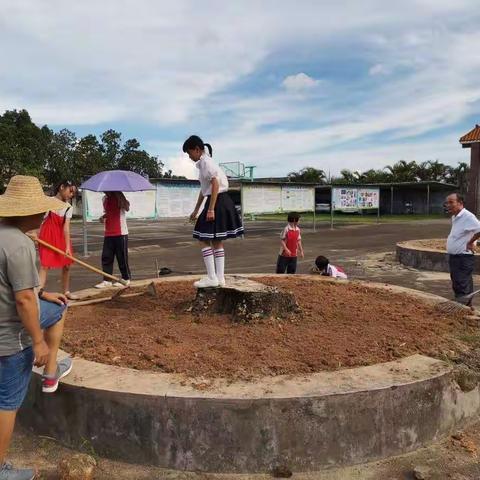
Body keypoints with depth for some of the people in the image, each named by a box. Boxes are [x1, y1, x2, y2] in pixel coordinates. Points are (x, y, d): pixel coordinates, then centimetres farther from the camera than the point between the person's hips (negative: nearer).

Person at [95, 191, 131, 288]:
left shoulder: (120, 197, -8)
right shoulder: (105, 199, 12)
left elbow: (127, 208, -27)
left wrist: (118, 194, -30)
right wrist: (103, 217, 4)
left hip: (121, 233, -6)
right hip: (108, 234, 6)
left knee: (122, 257, 2)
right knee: (106, 257, 3)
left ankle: (126, 279, 16)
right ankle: (106, 280, 9)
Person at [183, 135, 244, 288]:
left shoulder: (206, 162, -11)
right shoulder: (203, 163, 18)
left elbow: (215, 185, -21)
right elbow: (203, 189, 23)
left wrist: (210, 209, -24)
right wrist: (196, 210, 27)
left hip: (217, 202, -10)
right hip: (220, 203, 10)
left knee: (204, 240, -5)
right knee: (217, 241, 10)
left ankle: (212, 278, -3)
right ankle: (220, 277, 14)